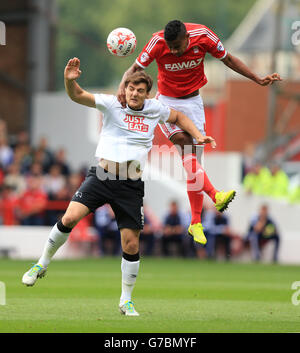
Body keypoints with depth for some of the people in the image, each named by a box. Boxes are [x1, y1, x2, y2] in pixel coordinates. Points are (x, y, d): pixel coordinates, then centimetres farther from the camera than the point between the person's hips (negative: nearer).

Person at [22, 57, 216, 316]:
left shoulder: (155, 109, 9)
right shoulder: (111, 103, 1)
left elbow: (179, 117, 29)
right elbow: (77, 96, -10)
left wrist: (199, 136, 17)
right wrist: (70, 80, -30)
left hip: (131, 186, 2)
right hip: (102, 176, -2)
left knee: (131, 244, -1)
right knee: (70, 217, -20)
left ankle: (126, 300, 16)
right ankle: (42, 264, 2)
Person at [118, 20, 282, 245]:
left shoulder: (203, 36, -17)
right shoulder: (158, 43, -22)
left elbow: (228, 59, -2)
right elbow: (135, 68, -15)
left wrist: (259, 80, -2)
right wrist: (123, 86, -36)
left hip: (193, 102, 2)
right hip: (167, 103, -2)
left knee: (195, 162, -1)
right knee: (184, 143, -28)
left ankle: (196, 223, 7)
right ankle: (215, 196, -36)